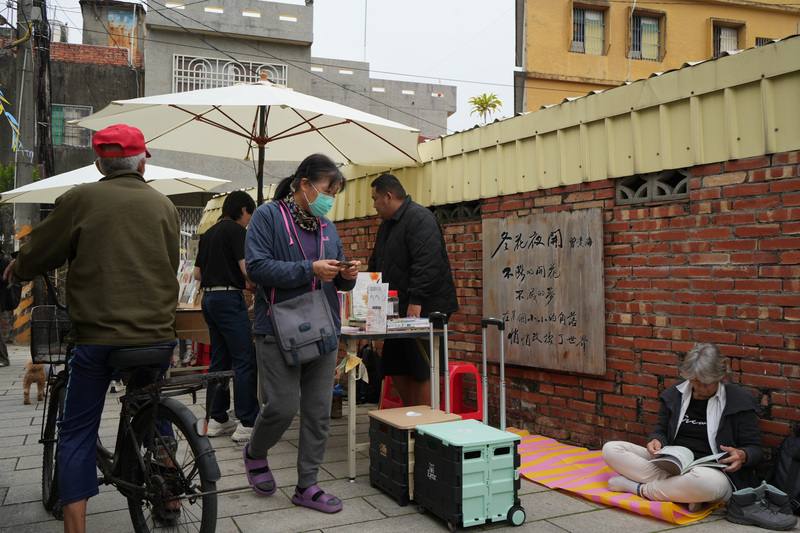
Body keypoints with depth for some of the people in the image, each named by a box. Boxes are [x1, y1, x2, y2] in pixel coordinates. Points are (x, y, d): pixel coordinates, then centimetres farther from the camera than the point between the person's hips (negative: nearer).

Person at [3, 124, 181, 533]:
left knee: (77, 433, 9)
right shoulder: (163, 204, 3)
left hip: (98, 336, -3)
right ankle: (170, 498, 31)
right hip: (156, 334, 3)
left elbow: (38, 254, 2)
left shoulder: (81, 199, -5)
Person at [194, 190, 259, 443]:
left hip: (209, 298, 9)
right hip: (229, 299, -9)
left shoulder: (208, 234, 17)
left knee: (220, 360, 12)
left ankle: (218, 419, 17)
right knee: (245, 361, -7)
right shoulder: (236, 230, -8)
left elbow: (197, 273, 19)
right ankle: (247, 424, -7)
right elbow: (246, 268, -17)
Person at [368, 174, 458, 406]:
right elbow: (377, 264, 25)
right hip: (401, 309, 10)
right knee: (396, 368, 13)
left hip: (424, 309, -10)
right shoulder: (387, 224, 19)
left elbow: (428, 263, -24)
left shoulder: (419, 218, -12)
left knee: (421, 371, -5)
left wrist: (416, 301, -27)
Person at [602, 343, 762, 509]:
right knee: (610, 449, -13)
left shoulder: (739, 401, -1)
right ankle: (677, 488, -23)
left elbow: (754, 449, 2)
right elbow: (661, 431, 19)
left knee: (705, 482, -44)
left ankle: (639, 488, -20)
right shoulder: (675, 395, 11)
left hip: (714, 472, -4)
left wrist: (742, 456, -23)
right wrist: (656, 440, -6)